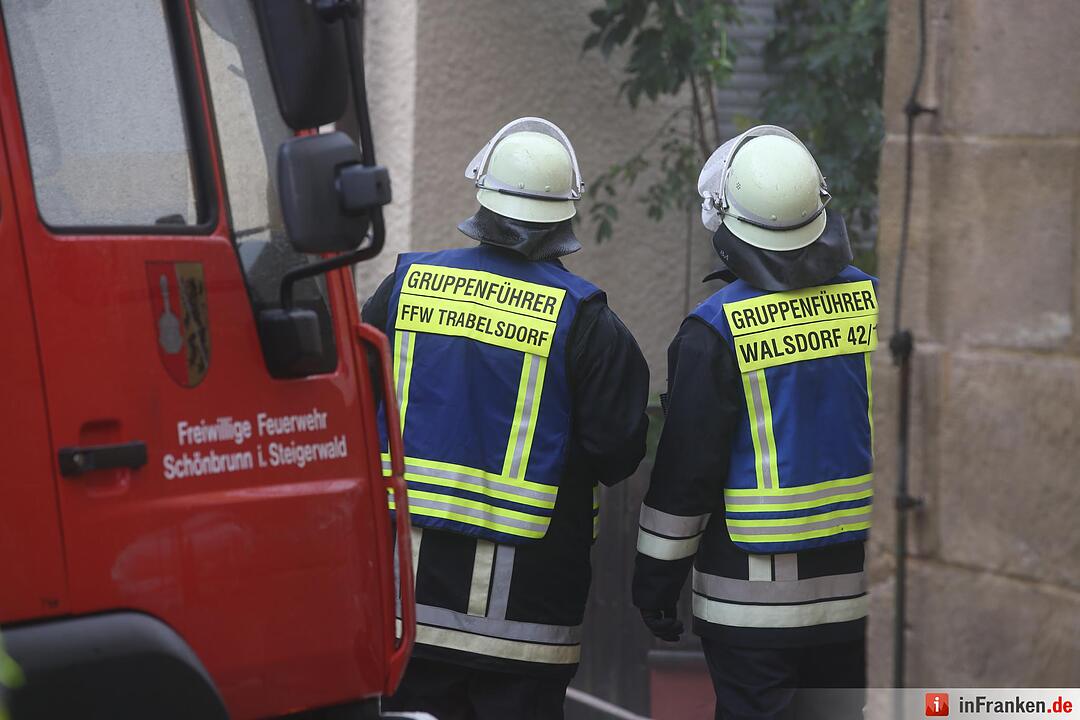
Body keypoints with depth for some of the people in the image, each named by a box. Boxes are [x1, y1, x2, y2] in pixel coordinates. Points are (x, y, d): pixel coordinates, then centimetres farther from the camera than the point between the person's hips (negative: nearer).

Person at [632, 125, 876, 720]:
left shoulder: (715, 331, -13)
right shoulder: (870, 298, 1)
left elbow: (684, 475, -9)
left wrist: (655, 579, 1)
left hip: (752, 598, -4)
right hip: (857, 586, 5)